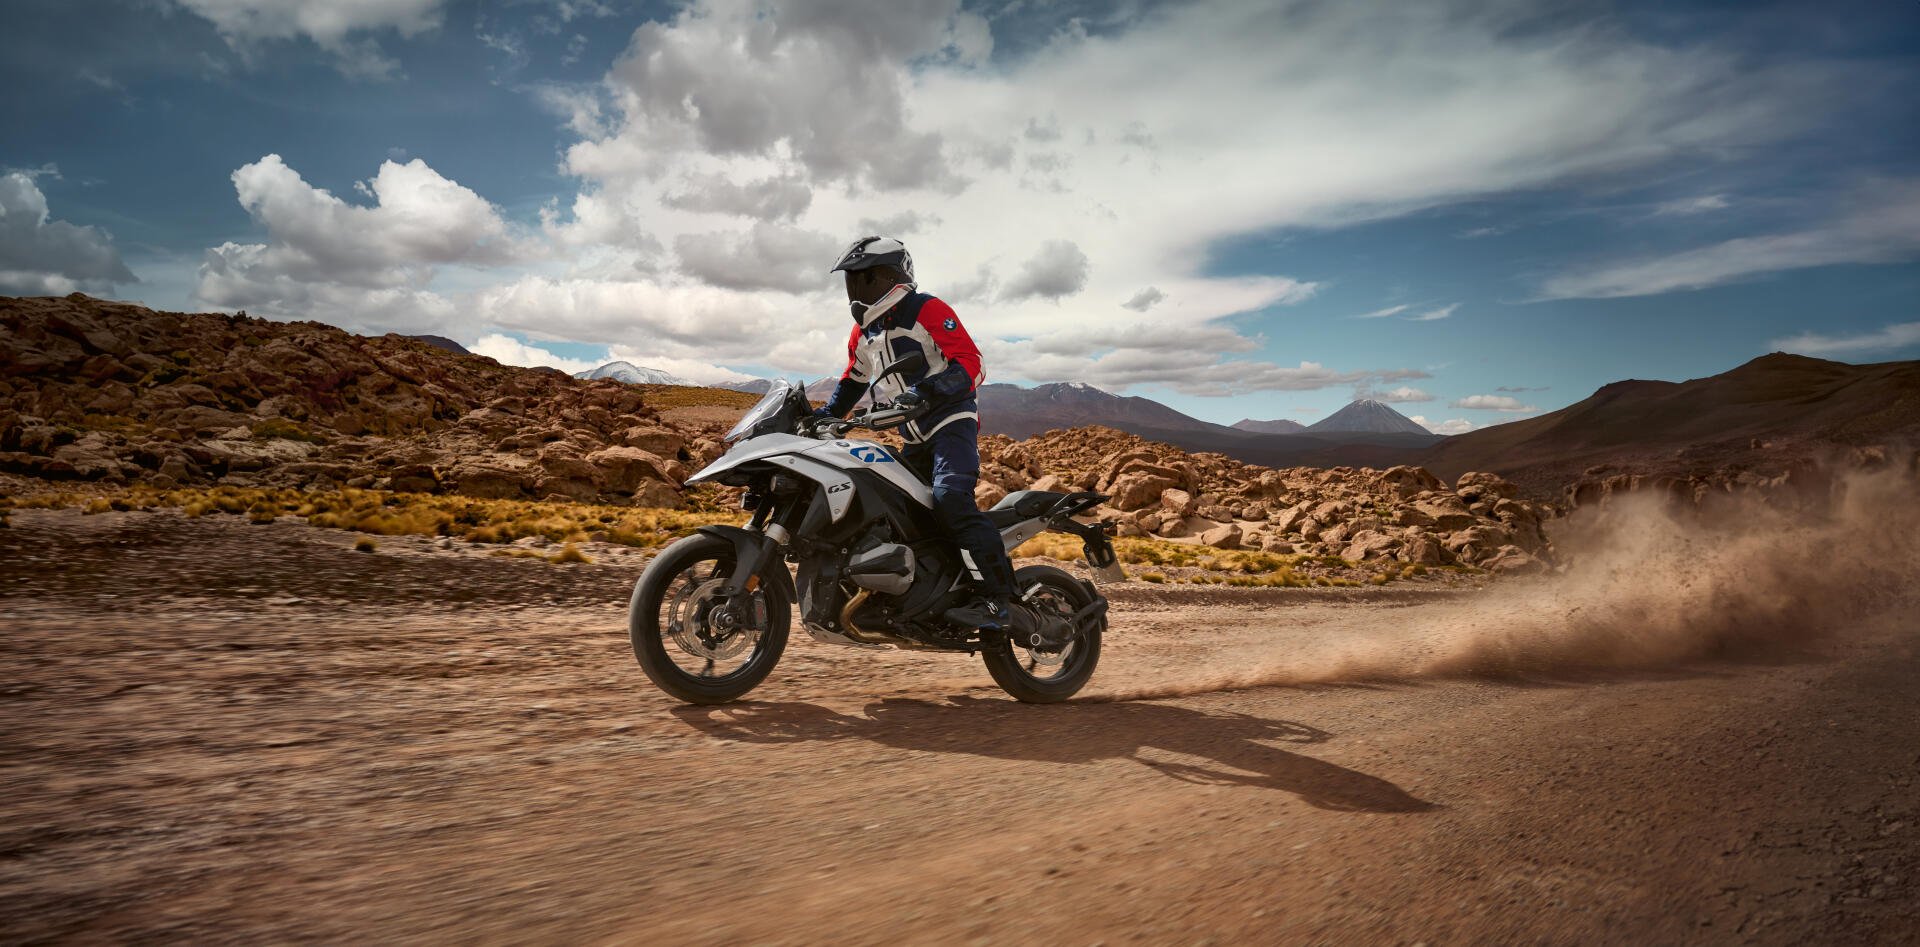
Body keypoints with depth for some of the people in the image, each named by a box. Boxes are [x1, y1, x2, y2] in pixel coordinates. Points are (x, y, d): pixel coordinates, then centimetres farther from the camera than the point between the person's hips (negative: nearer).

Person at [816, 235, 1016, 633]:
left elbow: (970, 362, -18)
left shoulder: (927, 310, -10)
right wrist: (822, 416, 13)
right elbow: (853, 381, 26)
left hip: (952, 421, -9)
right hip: (914, 438, 9)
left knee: (950, 498, -29)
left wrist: (929, 388, -34)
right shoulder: (863, 332, 14)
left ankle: (996, 601, -30)